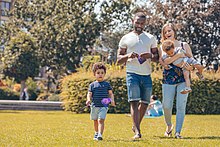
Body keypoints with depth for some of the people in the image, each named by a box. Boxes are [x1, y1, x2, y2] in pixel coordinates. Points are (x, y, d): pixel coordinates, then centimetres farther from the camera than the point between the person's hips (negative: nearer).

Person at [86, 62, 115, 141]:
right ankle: (96, 133, 37)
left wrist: (112, 100, -11)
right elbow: (89, 94, 1)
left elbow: (110, 93, 8)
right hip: (94, 106, 2)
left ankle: (100, 135, -25)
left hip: (103, 106, -2)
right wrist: (88, 99, -20)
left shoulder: (107, 84, 7)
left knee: (101, 120, -16)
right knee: (95, 121, 16)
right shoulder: (92, 85, 6)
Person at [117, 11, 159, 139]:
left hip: (147, 75, 3)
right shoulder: (126, 39, 8)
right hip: (132, 74, -3)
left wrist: (150, 56, -11)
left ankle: (136, 125, 30)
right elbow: (119, 60, 8)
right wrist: (128, 56, -14)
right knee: (134, 102, -14)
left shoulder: (151, 38, 13)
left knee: (145, 103, 7)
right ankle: (137, 132, -20)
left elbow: (157, 57, 11)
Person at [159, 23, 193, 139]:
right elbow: (163, 62, -10)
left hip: (183, 80, 0)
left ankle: (178, 132, -3)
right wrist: (178, 55, -19)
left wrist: (190, 67, -15)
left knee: (181, 106, -6)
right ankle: (169, 125, 23)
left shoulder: (184, 45, 9)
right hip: (168, 80, 0)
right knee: (166, 106, -5)